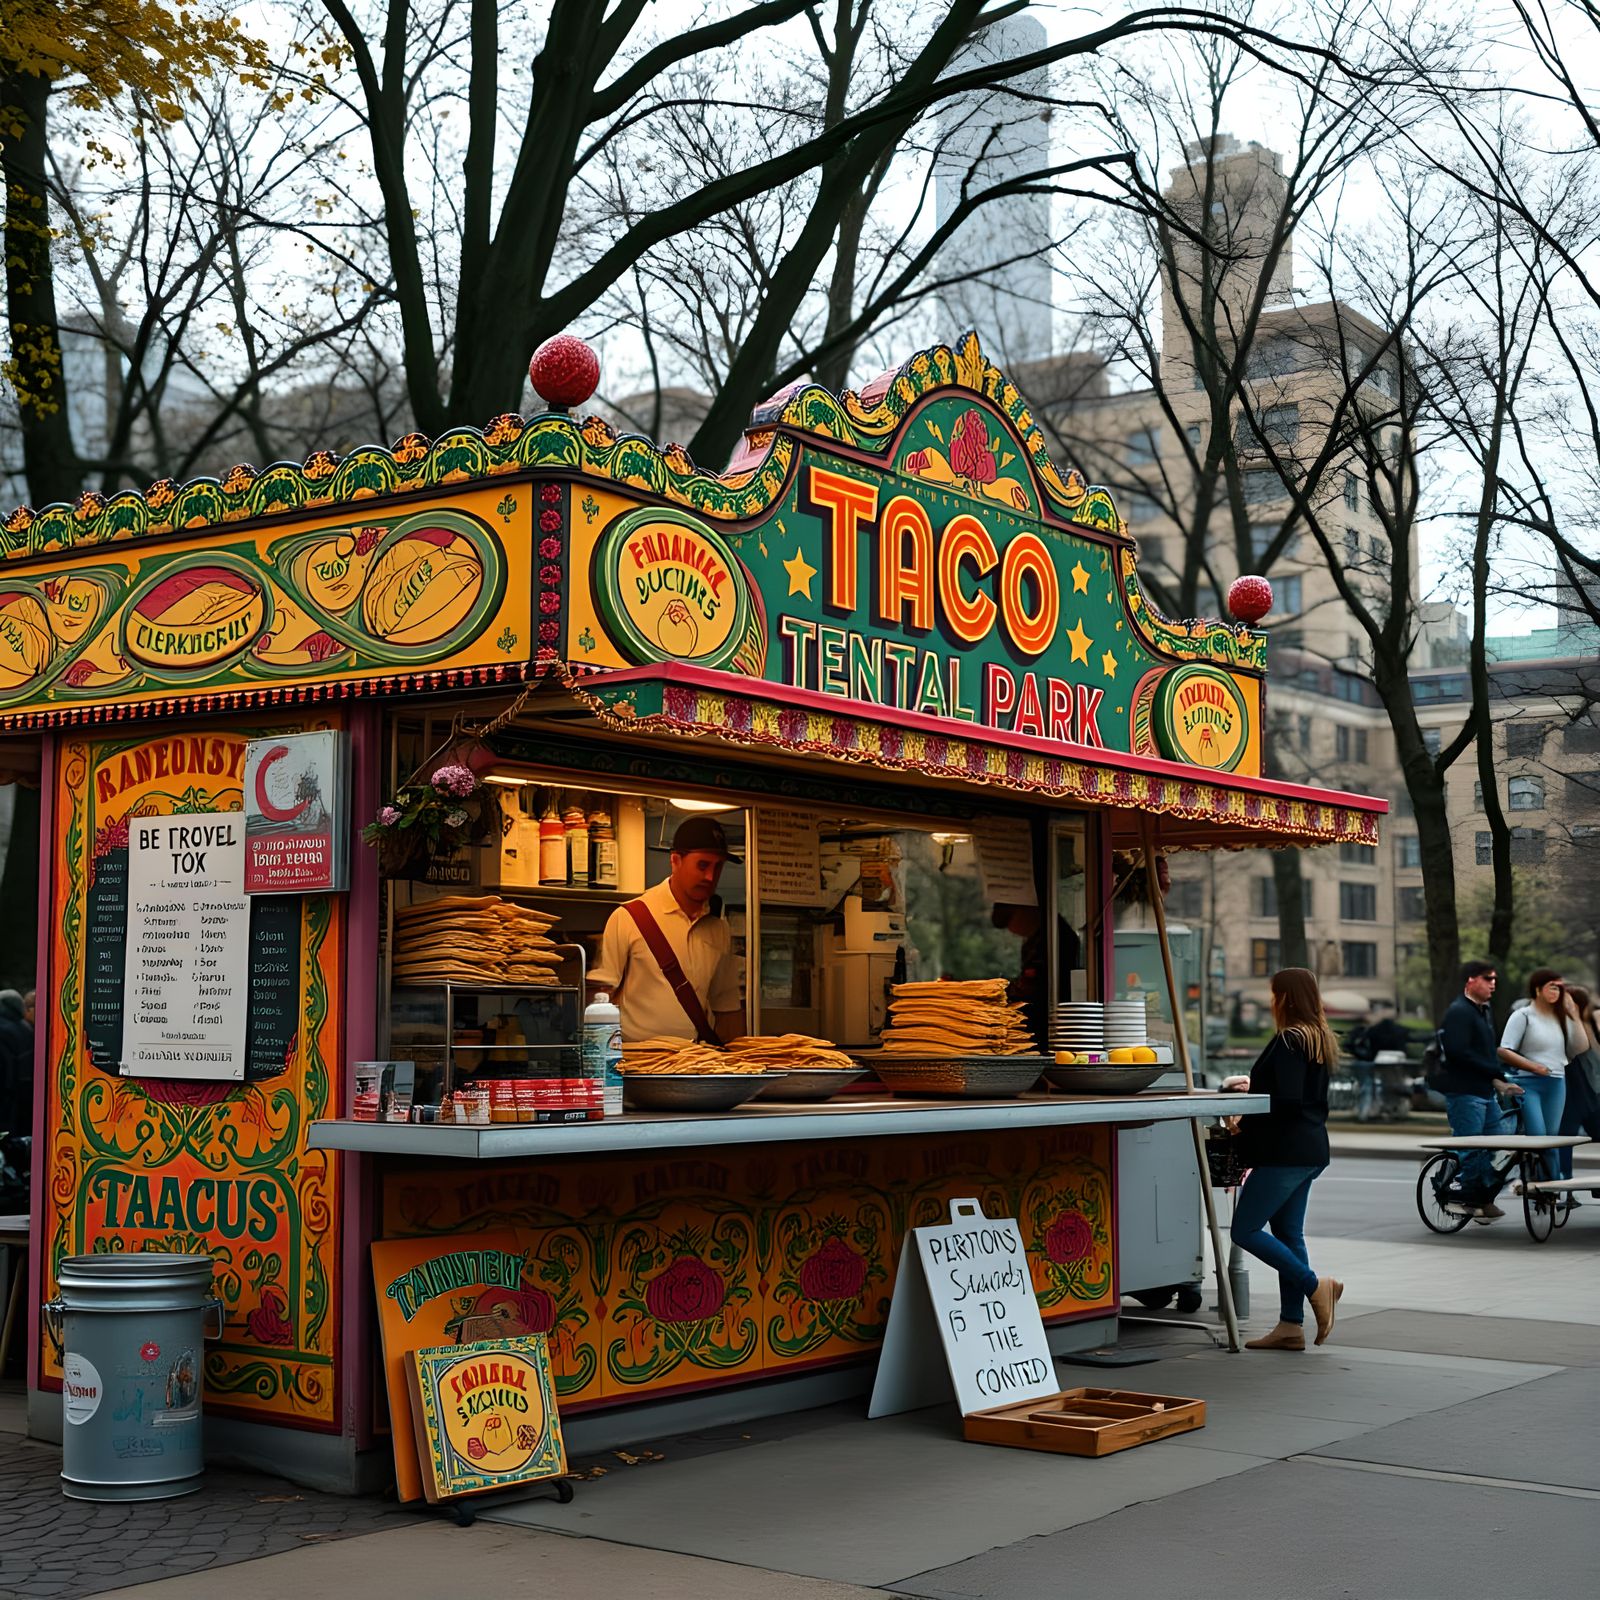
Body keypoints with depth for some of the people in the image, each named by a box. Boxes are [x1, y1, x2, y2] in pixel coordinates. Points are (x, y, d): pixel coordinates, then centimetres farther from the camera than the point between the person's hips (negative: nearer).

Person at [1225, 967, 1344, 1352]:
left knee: (1245, 1229, -6)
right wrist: (1253, 1087, 24)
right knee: (1287, 1232, 10)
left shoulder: (1289, 1041, -15)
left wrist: (1246, 1124, -11)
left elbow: (1286, 1101, -22)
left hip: (1285, 1152, -10)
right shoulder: (1320, 1040, 15)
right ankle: (1291, 1326, 11)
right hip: (1311, 1150, 10)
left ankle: (1315, 1285, -7)